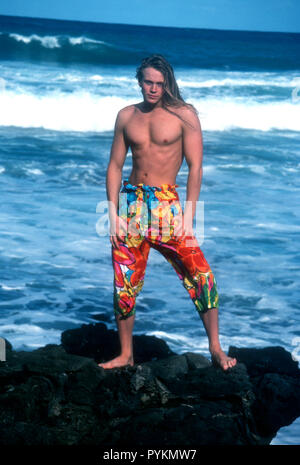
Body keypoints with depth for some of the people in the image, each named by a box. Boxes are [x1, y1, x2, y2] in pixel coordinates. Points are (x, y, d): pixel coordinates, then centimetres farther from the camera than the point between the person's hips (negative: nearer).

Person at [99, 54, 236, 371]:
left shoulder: (184, 115, -3)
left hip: (167, 203, -3)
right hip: (131, 202, 3)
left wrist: (188, 216, -11)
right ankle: (126, 355, 18)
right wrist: (113, 213, 1)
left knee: (201, 275, -11)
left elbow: (195, 167, -5)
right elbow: (115, 165, 10)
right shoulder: (127, 116, 8)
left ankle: (215, 349, 1)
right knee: (124, 284, 5)